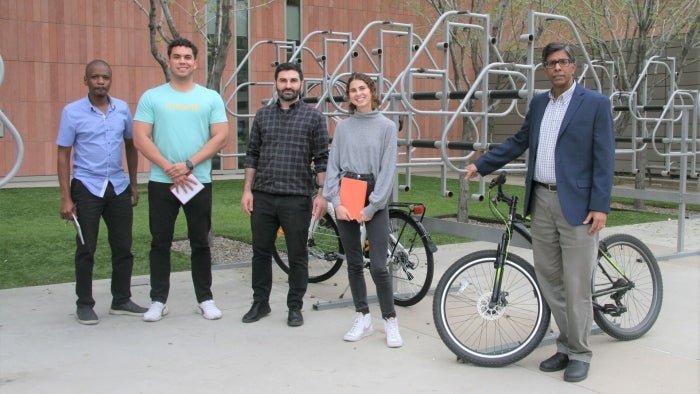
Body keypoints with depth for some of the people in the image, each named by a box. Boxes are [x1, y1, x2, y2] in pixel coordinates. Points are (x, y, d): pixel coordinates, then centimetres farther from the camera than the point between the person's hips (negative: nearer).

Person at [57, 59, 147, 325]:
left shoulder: (122, 109, 5)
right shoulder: (72, 112, -3)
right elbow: (63, 155, -3)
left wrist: (133, 184, 14)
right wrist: (65, 198, -8)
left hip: (119, 187, 3)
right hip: (87, 188, -3)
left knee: (123, 247, 8)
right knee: (86, 249, 3)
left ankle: (121, 300, 22)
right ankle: (84, 305, 16)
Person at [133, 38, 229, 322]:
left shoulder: (211, 98, 5)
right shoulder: (151, 97, 4)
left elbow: (220, 137, -3)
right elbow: (140, 138, -3)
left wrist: (188, 165, -13)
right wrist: (170, 168, -13)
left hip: (199, 182, 0)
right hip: (161, 182, 0)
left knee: (200, 243, 8)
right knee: (160, 243, 7)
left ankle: (205, 299, 19)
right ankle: (158, 301, 17)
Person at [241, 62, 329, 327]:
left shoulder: (313, 117, 1)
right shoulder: (263, 115, 9)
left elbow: (322, 159, -1)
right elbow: (252, 155, 11)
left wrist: (323, 194, -8)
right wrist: (247, 190, 4)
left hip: (297, 197, -3)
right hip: (263, 196, 3)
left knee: (297, 256, 6)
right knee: (261, 252, 11)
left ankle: (295, 307, 19)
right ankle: (260, 303, 26)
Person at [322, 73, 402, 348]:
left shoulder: (386, 126, 0)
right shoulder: (343, 127, 8)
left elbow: (387, 170, -5)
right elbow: (333, 166, 4)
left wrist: (371, 208, -10)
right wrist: (337, 202, -8)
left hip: (374, 199, -3)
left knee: (378, 266, -7)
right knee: (354, 263, 9)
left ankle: (390, 320, 8)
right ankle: (363, 318, 20)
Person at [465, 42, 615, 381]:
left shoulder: (595, 103, -4)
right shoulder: (538, 103, 13)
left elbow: (604, 158, -8)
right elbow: (519, 141, 20)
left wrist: (600, 206, -14)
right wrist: (481, 165, 15)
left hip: (576, 204, -6)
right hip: (541, 201, 6)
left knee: (576, 283, -1)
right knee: (548, 277, 11)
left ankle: (579, 354, 14)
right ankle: (566, 346, 25)